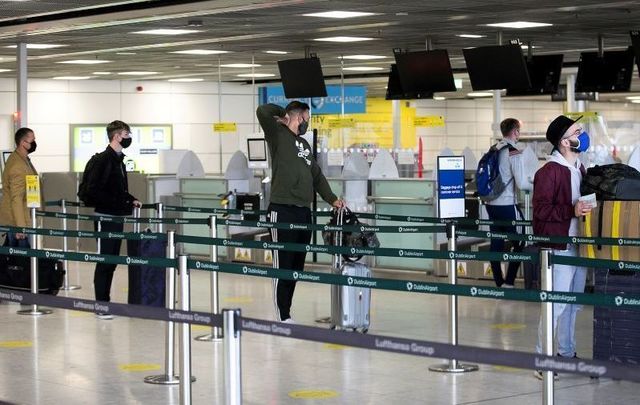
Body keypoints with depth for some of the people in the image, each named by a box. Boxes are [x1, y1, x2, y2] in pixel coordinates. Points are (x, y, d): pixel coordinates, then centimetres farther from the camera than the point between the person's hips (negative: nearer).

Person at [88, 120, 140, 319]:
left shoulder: (119, 159, 15)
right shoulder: (104, 158, -14)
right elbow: (95, 189, -20)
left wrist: (131, 200, 9)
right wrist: (117, 202, -22)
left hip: (117, 216, 9)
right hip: (106, 217, -9)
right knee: (105, 260, -5)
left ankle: (105, 301, 19)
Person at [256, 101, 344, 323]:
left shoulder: (305, 144, 22)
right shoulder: (279, 136, -1)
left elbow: (317, 175, 27)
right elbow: (263, 111, -16)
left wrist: (332, 199, 19)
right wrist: (283, 113, 2)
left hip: (304, 212, 8)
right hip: (283, 211, -8)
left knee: (297, 266, 10)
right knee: (283, 266, -4)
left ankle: (286, 314, 18)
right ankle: (283, 318, 0)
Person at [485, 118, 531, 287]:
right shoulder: (514, 153, -14)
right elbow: (522, 184, -16)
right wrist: (535, 185, 0)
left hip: (491, 203, 7)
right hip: (507, 205, -7)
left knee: (496, 243, 10)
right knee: (519, 243, 4)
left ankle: (499, 283, 15)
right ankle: (509, 282, 0)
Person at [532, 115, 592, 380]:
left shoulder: (579, 169, 15)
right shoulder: (549, 172, -13)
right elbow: (541, 209, -18)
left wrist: (589, 209, 10)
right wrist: (572, 211, -25)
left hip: (579, 246, 9)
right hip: (559, 247, -9)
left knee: (574, 304, 16)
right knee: (556, 305, -9)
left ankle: (567, 352, 27)